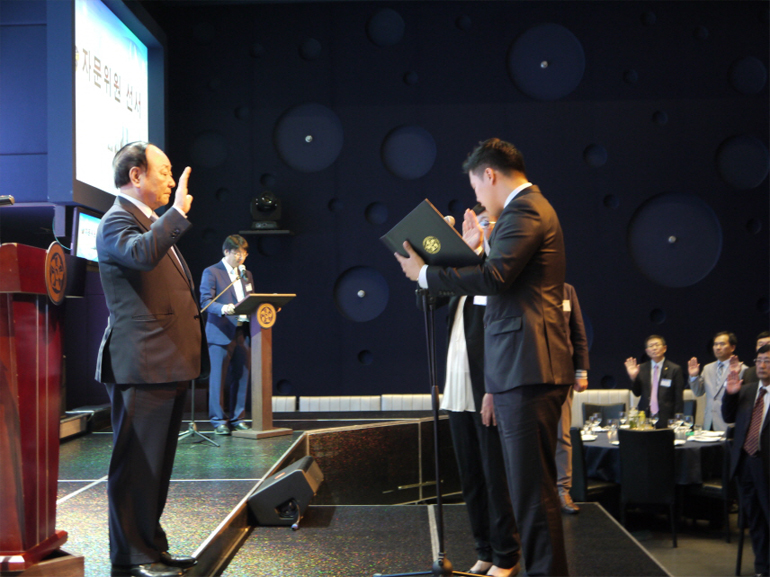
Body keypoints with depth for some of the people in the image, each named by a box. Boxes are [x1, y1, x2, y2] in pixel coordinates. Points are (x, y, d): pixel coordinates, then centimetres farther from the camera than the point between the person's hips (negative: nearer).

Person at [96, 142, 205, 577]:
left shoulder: (156, 224, 23)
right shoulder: (117, 221, -9)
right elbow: (141, 254, -33)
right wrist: (178, 213, -25)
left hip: (169, 364, 10)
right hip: (142, 365, -10)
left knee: (157, 463, 15)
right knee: (137, 463, -5)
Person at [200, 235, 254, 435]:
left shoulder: (246, 275, 19)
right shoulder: (211, 272, -1)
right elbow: (205, 301, -10)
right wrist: (223, 308, -29)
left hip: (242, 332, 6)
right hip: (221, 333, -6)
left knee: (241, 376, 6)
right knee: (218, 377, -3)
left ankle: (237, 418, 14)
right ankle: (218, 420, 3)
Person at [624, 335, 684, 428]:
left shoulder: (675, 369, 1)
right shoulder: (641, 369, 10)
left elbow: (679, 400, 0)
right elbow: (637, 393, 10)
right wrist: (633, 377, -7)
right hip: (644, 419, 3)